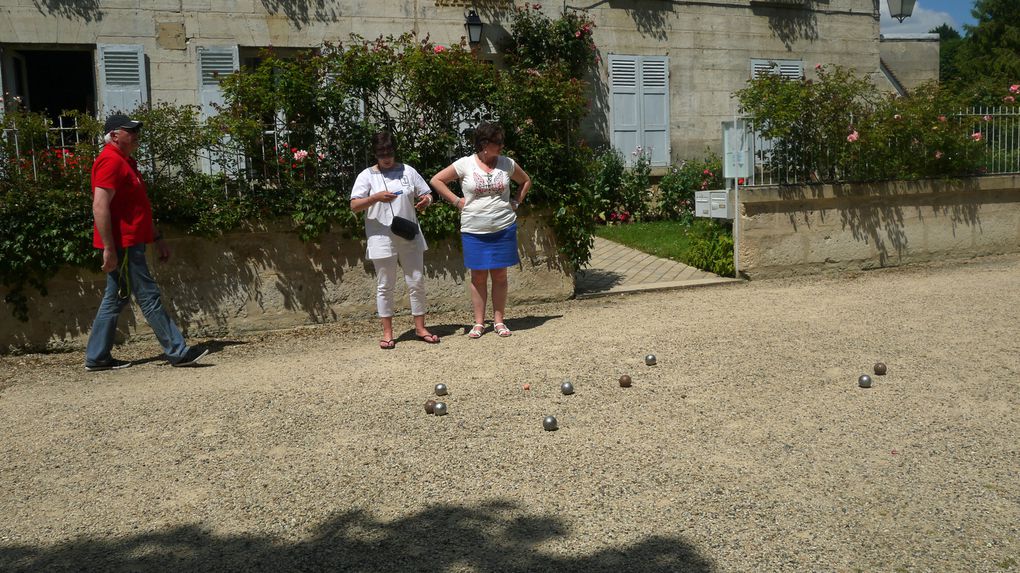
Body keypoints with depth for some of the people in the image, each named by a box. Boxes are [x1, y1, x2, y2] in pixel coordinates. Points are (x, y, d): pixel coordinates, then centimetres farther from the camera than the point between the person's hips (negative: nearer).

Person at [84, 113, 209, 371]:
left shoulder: (126, 162, 19)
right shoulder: (111, 161, -14)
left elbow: (139, 207, 24)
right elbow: (100, 207, -22)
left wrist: (157, 238, 22)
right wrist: (109, 249, -24)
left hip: (131, 243, 10)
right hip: (122, 244, -10)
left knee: (115, 300, 13)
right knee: (149, 297, -7)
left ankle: (96, 357, 19)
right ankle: (178, 352, -3)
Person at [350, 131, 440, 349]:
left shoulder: (408, 171, 7)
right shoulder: (367, 176, 0)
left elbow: (426, 194, 11)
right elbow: (354, 206, -8)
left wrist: (426, 200, -13)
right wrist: (376, 197, -23)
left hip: (409, 237, 2)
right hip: (382, 239, -2)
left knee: (417, 282, 6)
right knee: (385, 286, 5)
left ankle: (420, 327, 18)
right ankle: (387, 332, 15)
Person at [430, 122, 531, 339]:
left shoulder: (507, 163, 3)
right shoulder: (465, 164, -4)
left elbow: (526, 181, 20)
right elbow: (436, 180, 2)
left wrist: (516, 202, 6)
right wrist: (456, 201, -4)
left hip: (504, 229, 2)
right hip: (474, 231, -1)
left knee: (499, 274, 6)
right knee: (478, 276, 4)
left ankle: (499, 321, 14)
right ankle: (479, 322, 12)